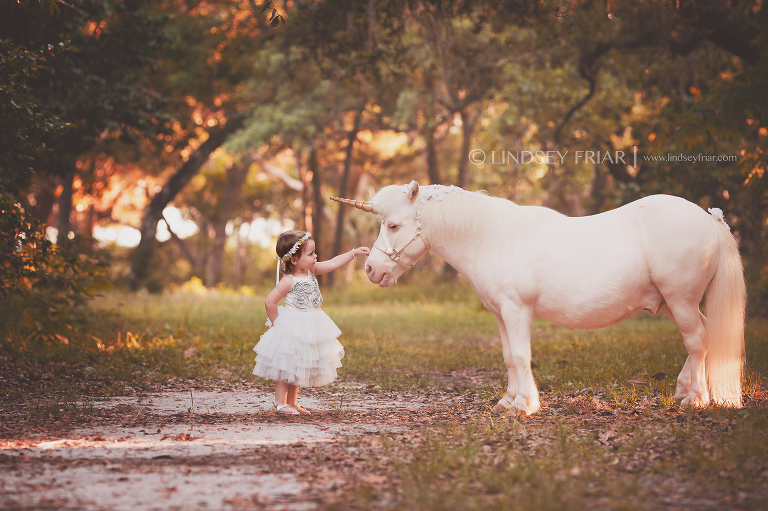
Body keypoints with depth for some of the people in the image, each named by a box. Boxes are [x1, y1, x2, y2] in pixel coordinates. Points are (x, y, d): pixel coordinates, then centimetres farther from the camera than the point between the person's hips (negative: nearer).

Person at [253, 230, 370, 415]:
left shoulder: (311, 270, 2)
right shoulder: (289, 281, -21)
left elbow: (333, 263, 7)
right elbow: (270, 302, -21)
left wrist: (354, 253, 2)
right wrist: (276, 322, -12)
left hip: (310, 328, 8)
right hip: (292, 328, -8)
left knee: (300, 367, 15)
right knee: (286, 365, 1)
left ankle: (292, 402, 26)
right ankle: (279, 403, 10)